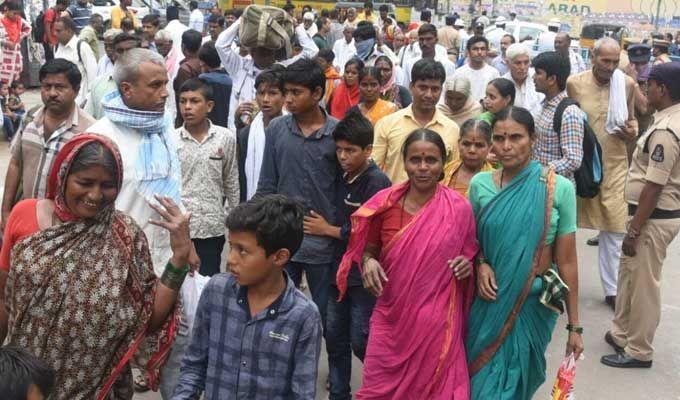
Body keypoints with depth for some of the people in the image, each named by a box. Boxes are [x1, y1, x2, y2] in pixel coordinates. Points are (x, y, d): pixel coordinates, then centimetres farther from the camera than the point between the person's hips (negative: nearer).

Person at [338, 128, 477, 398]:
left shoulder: (458, 208, -6)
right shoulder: (385, 202, -4)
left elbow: (469, 254, 9)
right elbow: (369, 248, 10)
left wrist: (466, 265, -13)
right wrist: (368, 262, -11)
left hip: (436, 319, -1)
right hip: (390, 316, 1)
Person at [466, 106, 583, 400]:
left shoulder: (559, 189, -12)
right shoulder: (479, 184, -5)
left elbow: (566, 261, -7)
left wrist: (574, 326, -4)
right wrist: (481, 265, -11)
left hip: (536, 300, -2)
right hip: (491, 298, 2)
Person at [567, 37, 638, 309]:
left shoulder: (627, 84, -1)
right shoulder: (574, 83, -7)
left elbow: (631, 118, 13)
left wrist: (633, 131, -10)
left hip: (614, 166, 1)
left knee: (614, 228, 6)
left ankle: (612, 289, 19)